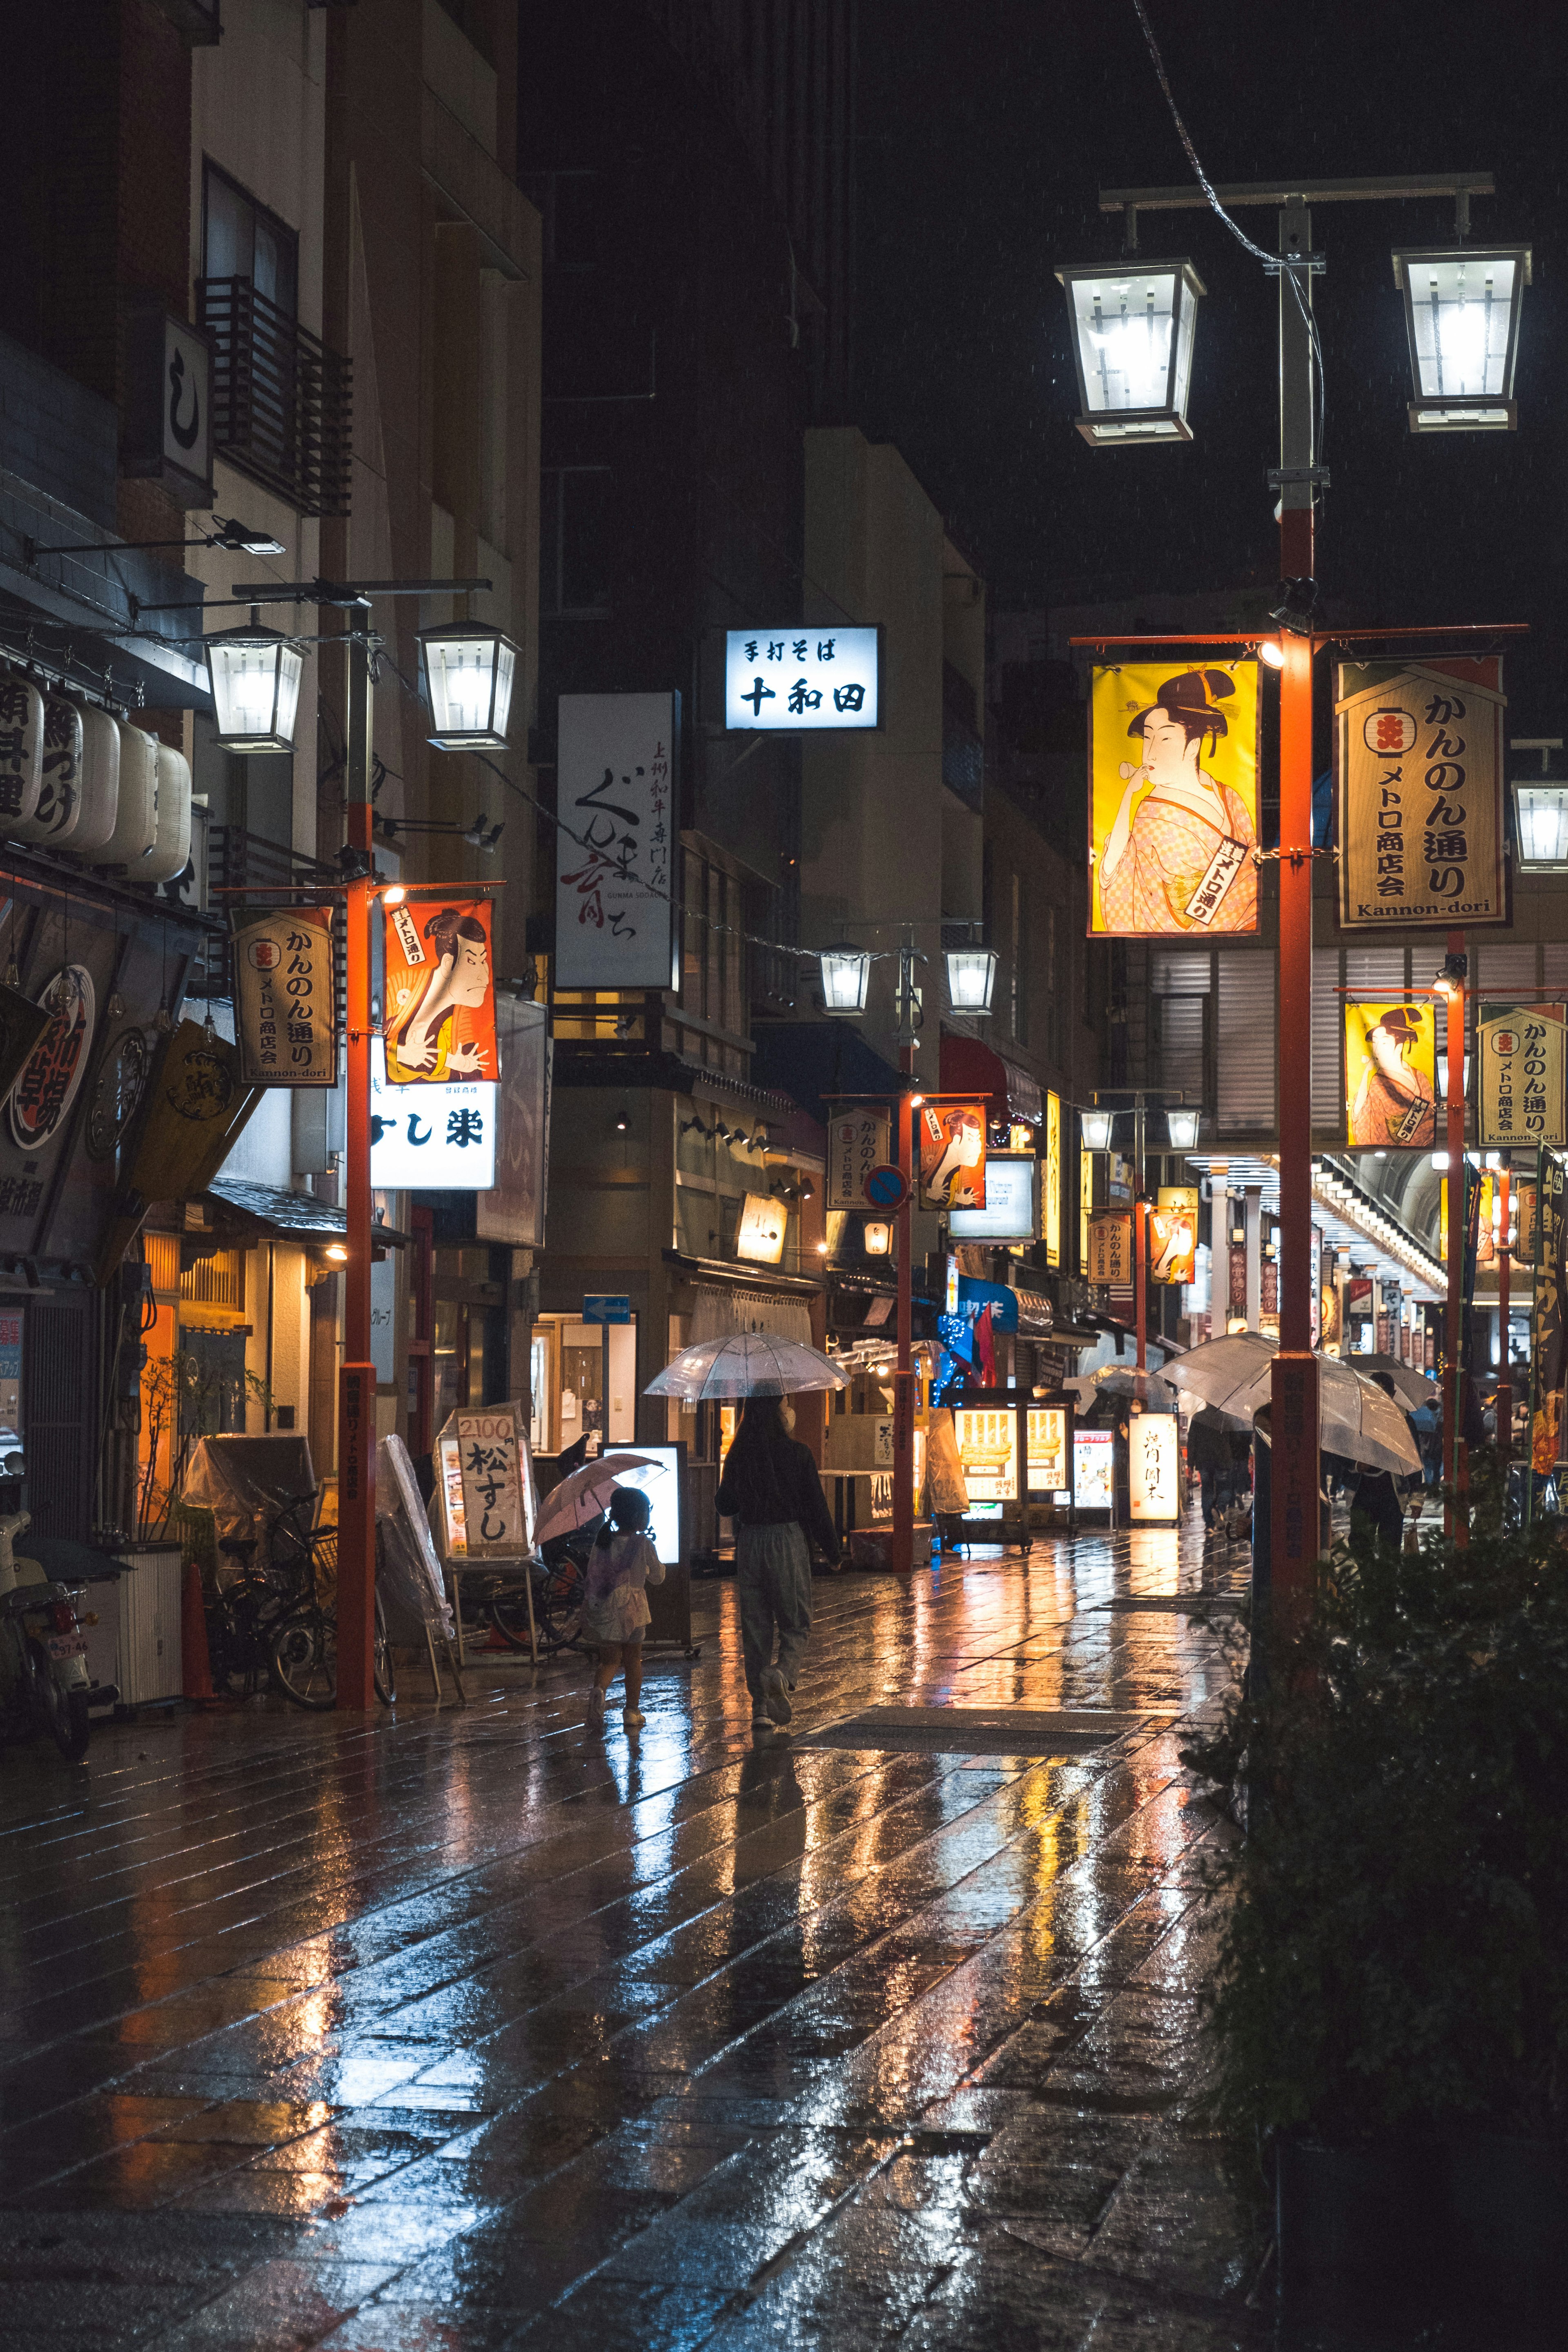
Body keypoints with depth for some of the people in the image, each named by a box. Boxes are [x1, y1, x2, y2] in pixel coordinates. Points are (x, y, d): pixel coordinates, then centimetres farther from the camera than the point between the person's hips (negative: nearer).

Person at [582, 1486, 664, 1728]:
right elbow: (658, 1577, 3)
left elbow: (592, 1574, 12)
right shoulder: (643, 1544, -8)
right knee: (633, 1660, 14)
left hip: (601, 1609, 3)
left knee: (610, 1660, 10)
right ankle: (632, 1711, 17)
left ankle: (599, 1689, -21)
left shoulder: (601, 1542, 3)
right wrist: (655, 1563, 21)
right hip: (631, 1607, -3)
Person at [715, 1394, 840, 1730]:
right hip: (787, 1540, -3)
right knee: (796, 1623, 7)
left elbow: (724, 1506, 12)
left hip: (748, 1545, 3)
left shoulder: (738, 1456, 4)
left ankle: (761, 1708, 7)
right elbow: (816, 1507, -4)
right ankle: (783, 1673, -22)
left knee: (756, 1627, 9)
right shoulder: (795, 1453, -7)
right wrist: (833, 1551, 6)